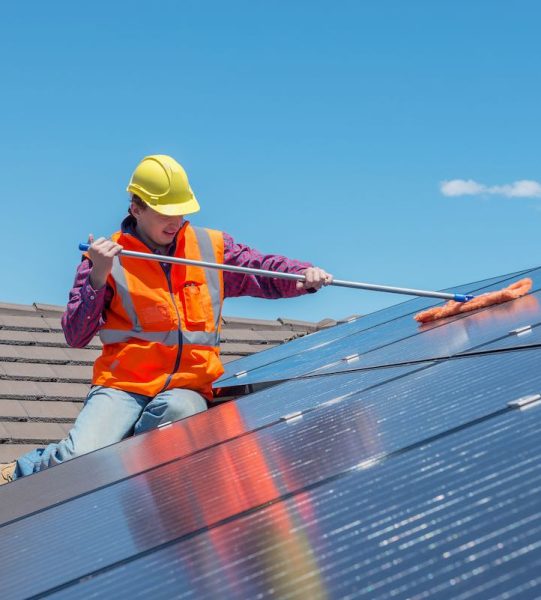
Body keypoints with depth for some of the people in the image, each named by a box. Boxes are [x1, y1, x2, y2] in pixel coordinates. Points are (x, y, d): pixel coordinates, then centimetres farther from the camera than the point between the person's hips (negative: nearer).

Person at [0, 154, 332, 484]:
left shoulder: (212, 247, 10)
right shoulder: (107, 256, 1)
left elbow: (268, 273, 12)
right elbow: (75, 337, -4)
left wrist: (305, 274, -10)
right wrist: (98, 277, -17)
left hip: (189, 386, 2)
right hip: (122, 386, -2)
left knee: (179, 409, -36)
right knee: (78, 458, -26)